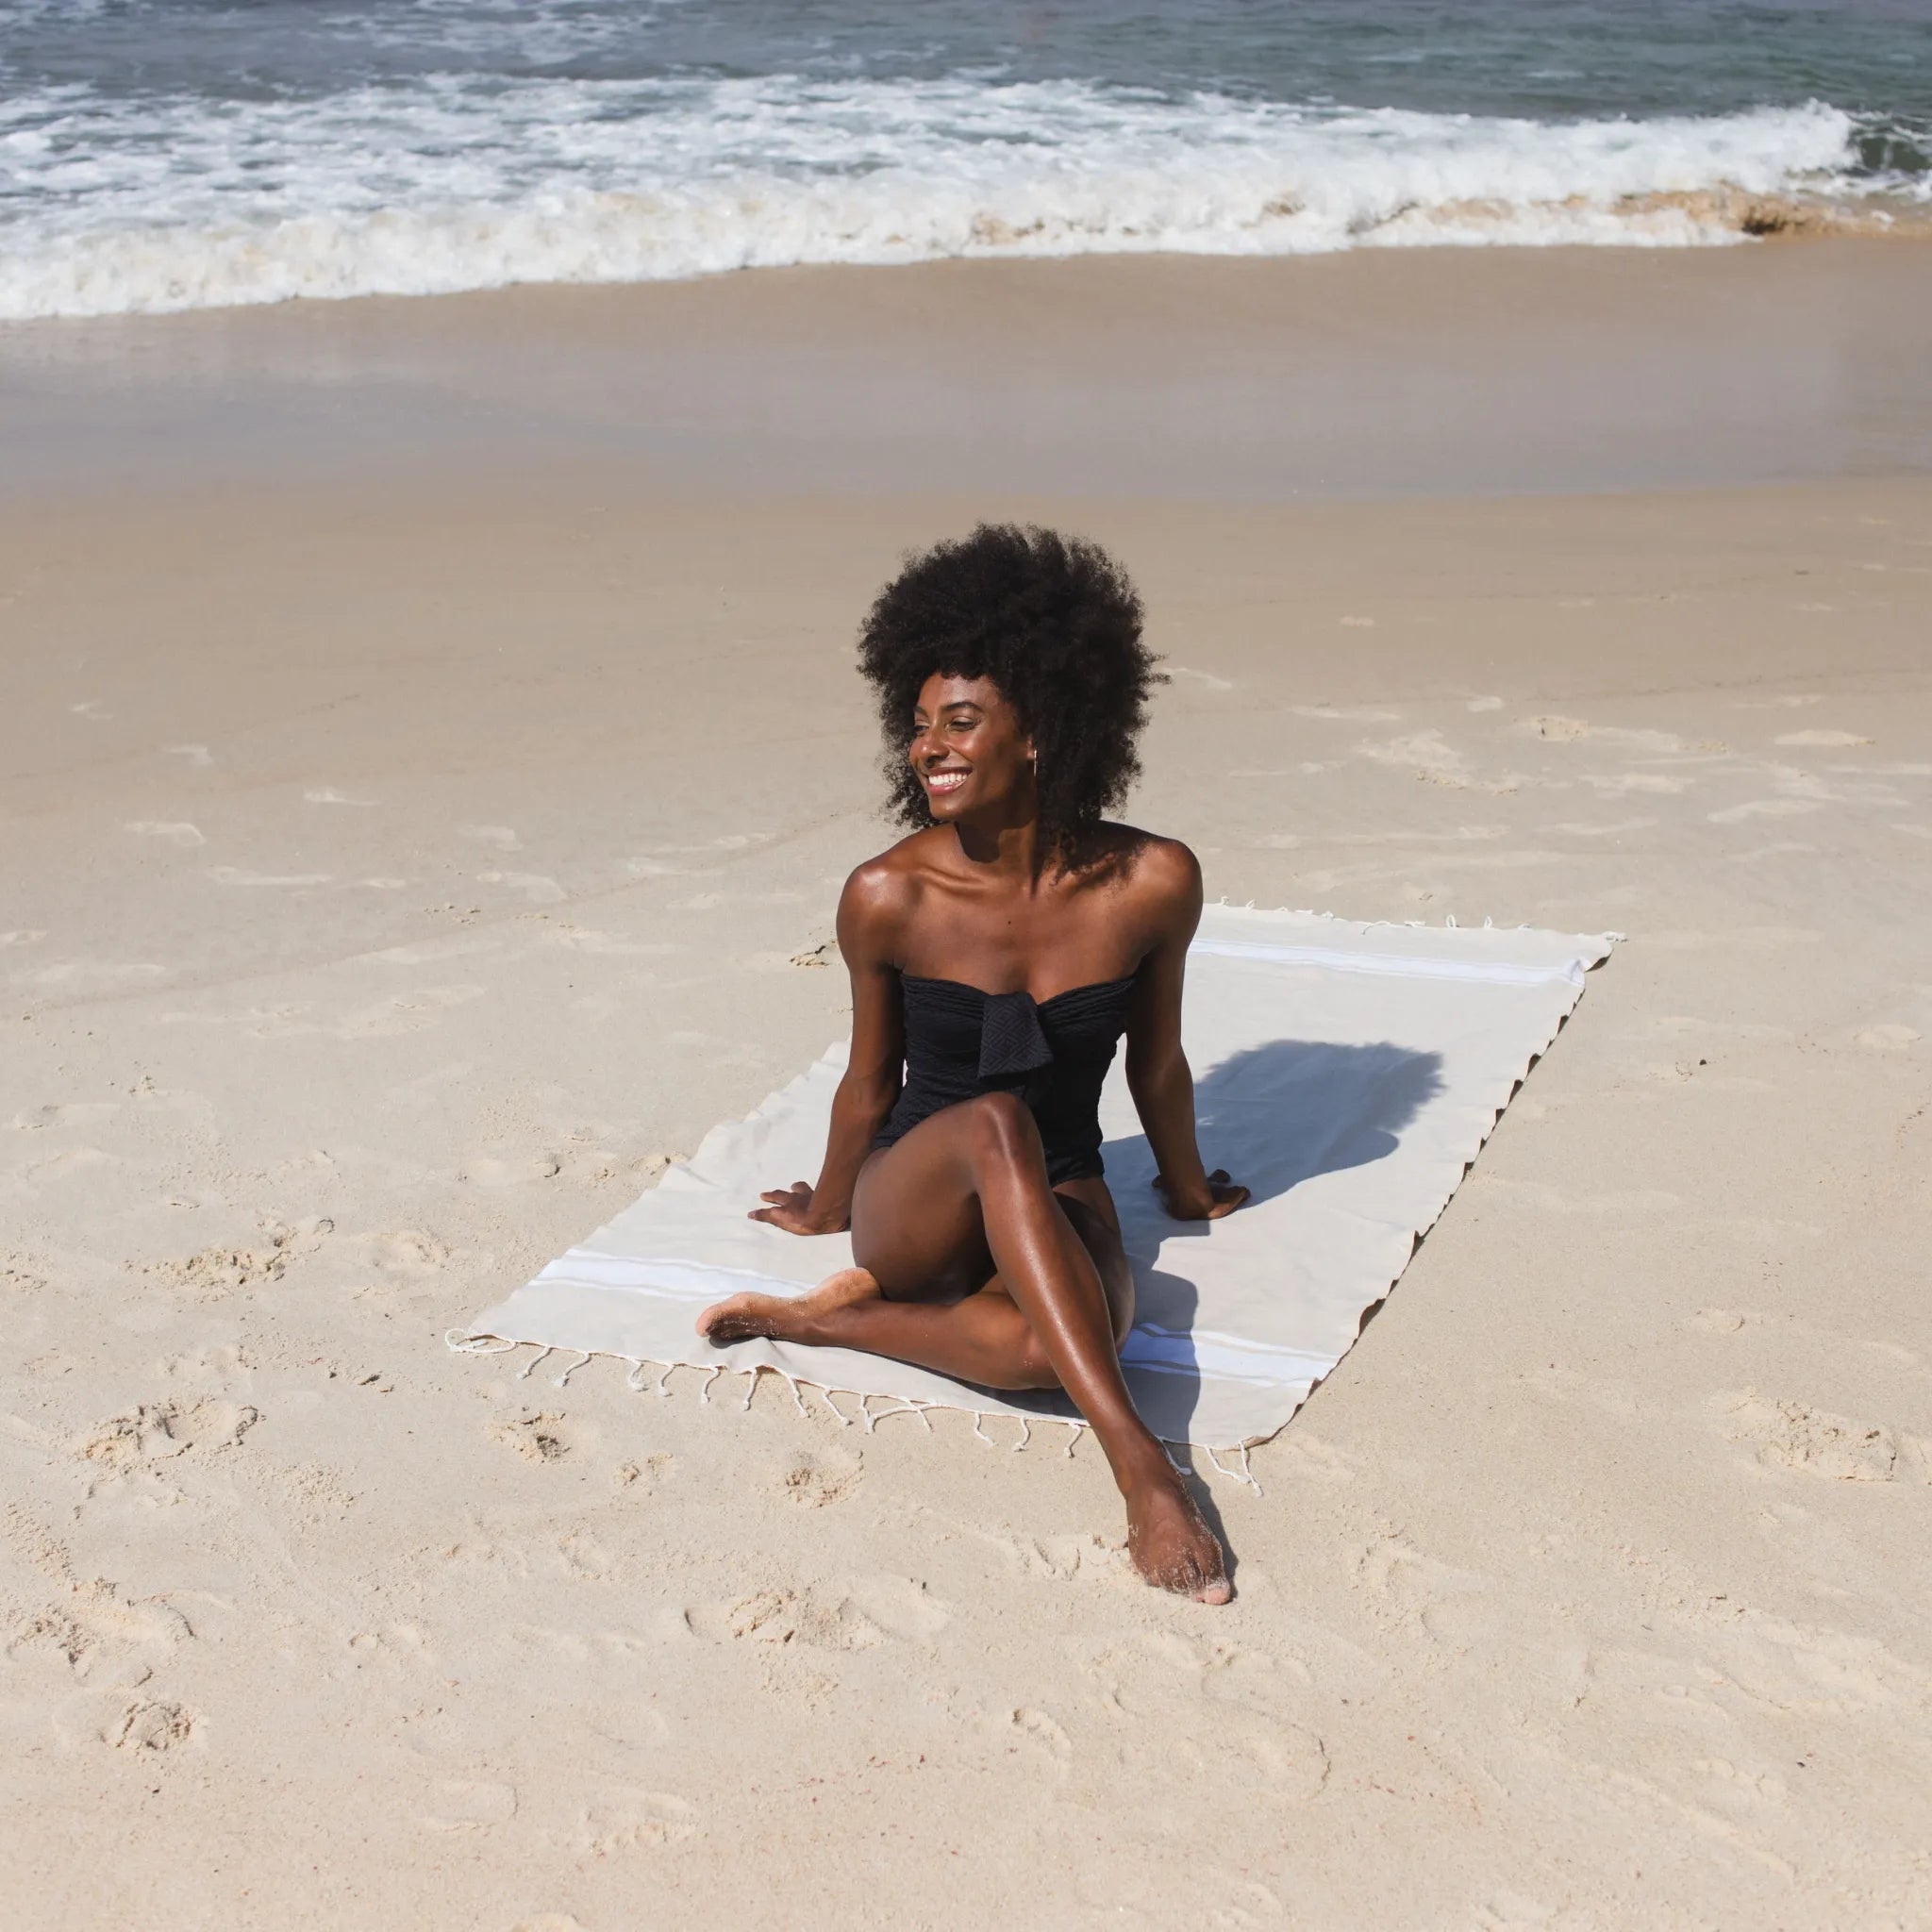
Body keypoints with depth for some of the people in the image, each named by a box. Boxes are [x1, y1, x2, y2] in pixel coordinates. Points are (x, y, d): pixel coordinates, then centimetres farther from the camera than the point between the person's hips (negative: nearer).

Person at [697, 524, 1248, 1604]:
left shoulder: (1152, 885, -10)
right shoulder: (889, 898, -12)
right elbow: (872, 1084, 6)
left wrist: (1188, 1192, 23)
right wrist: (827, 1210, 21)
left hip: (1060, 1211, 1)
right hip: (913, 1211, -1)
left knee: (1033, 1347, -38)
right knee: (994, 1123, -39)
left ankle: (830, 1321, -12)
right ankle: (1139, 1462, -42)